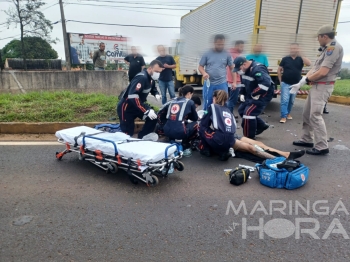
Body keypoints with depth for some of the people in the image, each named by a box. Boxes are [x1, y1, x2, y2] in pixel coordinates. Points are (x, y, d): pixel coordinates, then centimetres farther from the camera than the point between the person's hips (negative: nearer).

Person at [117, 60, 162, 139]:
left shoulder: (149, 77, 1)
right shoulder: (141, 78, -27)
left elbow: (152, 87, 23)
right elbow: (132, 97, -37)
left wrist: (156, 94, -2)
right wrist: (147, 111, -39)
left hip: (138, 105, 9)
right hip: (126, 107, -8)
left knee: (153, 117, -2)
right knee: (128, 133, -8)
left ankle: (141, 138, 7)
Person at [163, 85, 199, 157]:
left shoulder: (173, 101, 18)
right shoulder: (190, 102, 5)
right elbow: (195, 118, 18)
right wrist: (188, 117, 39)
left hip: (167, 131, 6)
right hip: (179, 132, -6)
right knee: (195, 124, 19)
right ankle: (185, 146, 12)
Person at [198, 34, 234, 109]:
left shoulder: (227, 55, 3)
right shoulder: (207, 54, 2)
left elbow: (232, 68, 7)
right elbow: (200, 66, 4)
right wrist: (204, 73, -17)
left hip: (222, 84, 0)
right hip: (209, 83, 0)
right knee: (207, 104, 10)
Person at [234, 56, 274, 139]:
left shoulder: (257, 69, -27)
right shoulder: (244, 69, 4)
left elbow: (265, 83, -38)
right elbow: (244, 83, 19)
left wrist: (255, 94, -28)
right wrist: (242, 94, 6)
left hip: (263, 94, -10)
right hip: (252, 95, 10)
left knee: (248, 113, -16)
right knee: (241, 110, 12)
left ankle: (249, 138, 0)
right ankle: (261, 126, 27)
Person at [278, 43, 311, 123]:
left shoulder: (300, 59, 2)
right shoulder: (285, 59, -1)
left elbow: (309, 64, -17)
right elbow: (279, 70, 4)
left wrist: (300, 55, -18)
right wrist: (280, 80, -2)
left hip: (295, 84, 3)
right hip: (285, 83, -2)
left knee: (291, 101, 14)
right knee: (284, 100, -10)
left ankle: (288, 113, 31)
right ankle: (283, 116, -9)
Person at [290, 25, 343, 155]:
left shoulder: (334, 47, -14)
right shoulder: (326, 49, 17)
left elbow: (323, 72, -21)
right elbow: (314, 68, 12)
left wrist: (306, 80, -6)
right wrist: (300, 84, 4)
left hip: (323, 87, -10)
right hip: (316, 86, 10)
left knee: (315, 115, -12)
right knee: (306, 113, 14)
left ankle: (322, 147, -6)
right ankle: (307, 139, 26)